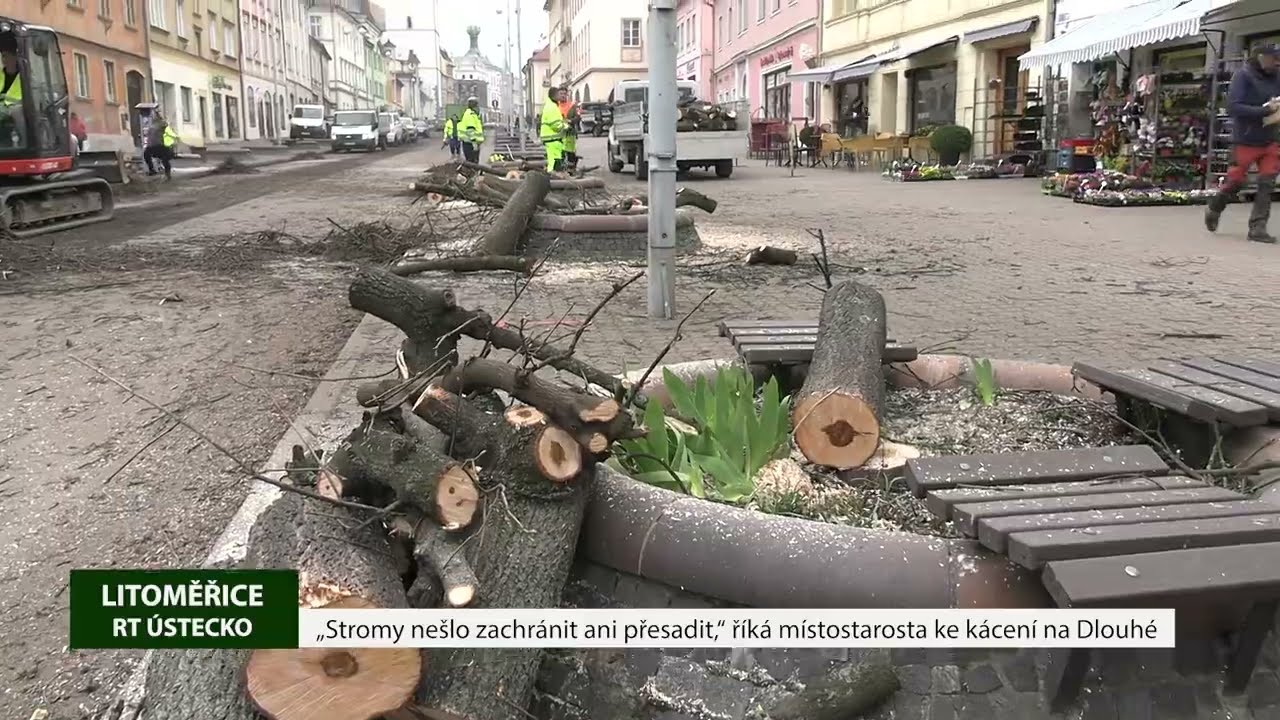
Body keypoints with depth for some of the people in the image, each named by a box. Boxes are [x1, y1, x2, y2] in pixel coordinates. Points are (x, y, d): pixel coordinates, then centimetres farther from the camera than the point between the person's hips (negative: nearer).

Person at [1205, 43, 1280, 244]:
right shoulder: (1243, 75, -10)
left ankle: (1257, 227, 2)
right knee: (1235, 181, 4)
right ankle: (1213, 210, 30)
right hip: (1246, 141, -4)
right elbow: (1232, 107, -18)